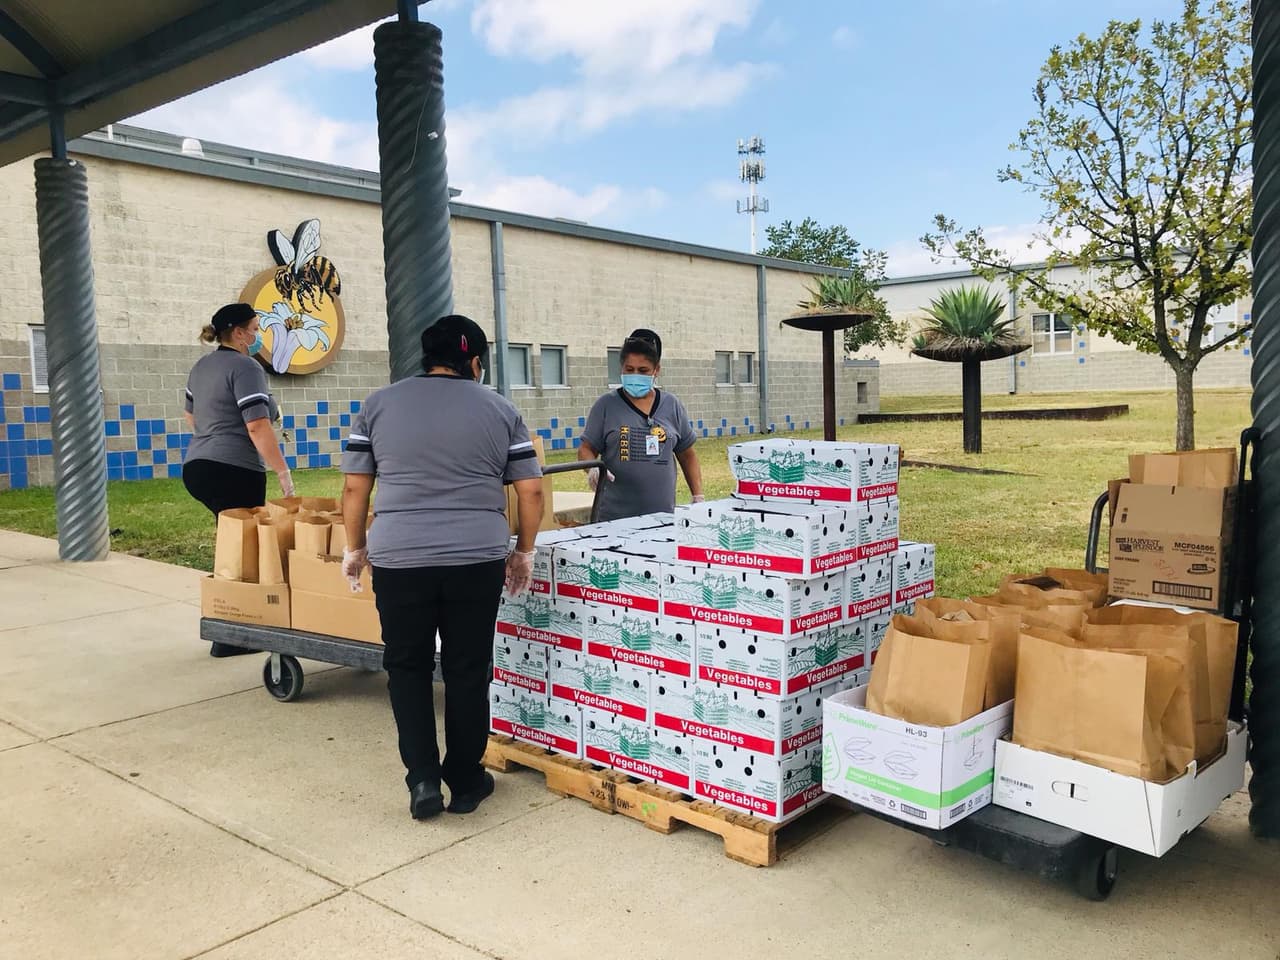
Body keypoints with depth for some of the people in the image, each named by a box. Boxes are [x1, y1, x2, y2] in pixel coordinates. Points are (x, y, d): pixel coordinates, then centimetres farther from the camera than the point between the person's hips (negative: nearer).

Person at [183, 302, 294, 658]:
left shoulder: (201, 366, 15)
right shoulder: (246, 367, -13)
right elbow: (258, 427, -21)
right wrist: (283, 472, -17)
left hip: (196, 467, 9)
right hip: (234, 472, -9)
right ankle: (229, 639, 6)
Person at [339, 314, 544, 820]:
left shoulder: (378, 404, 6)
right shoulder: (500, 409, 6)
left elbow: (355, 487, 5)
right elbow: (530, 490, 4)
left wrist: (355, 548, 17)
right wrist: (523, 552, 15)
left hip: (399, 558, 0)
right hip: (477, 559, 0)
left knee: (406, 666, 15)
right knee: (468, 670, 11)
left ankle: (422, 778, 9)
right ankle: (465, 782, 21)